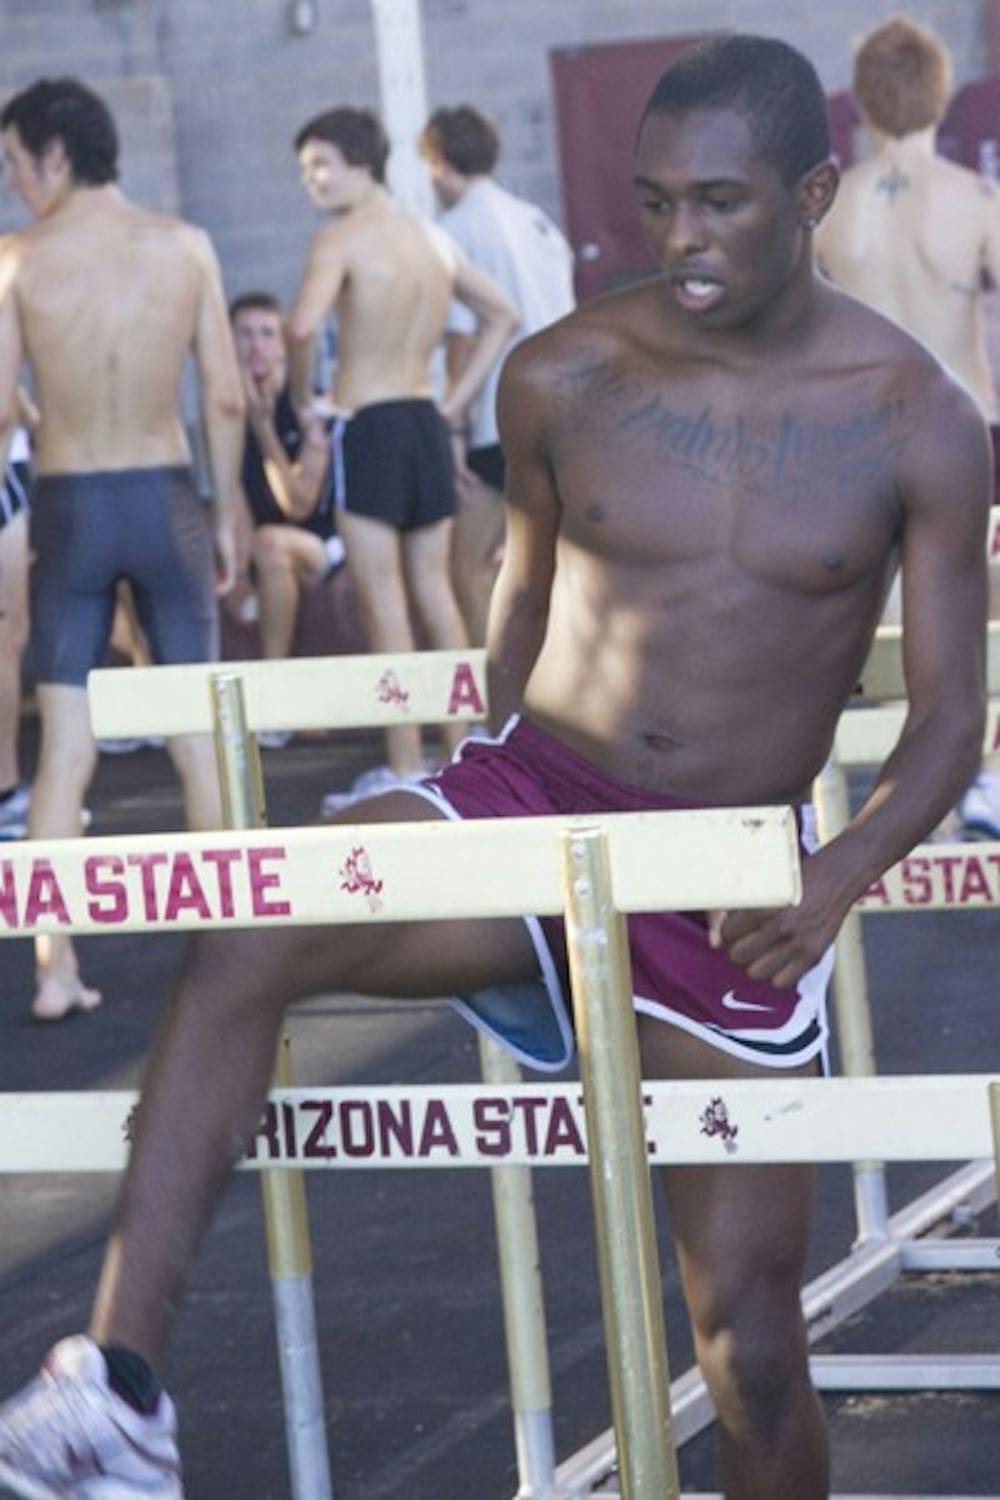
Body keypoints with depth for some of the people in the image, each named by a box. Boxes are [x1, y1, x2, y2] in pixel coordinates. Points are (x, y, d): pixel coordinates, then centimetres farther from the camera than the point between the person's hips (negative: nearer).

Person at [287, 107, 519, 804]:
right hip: (427, 421, 7)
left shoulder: (343, 237, -10)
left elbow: (303, 326, -25)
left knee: (384, 603, -3)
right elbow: (503, 315, 20)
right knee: (436, 595, 12)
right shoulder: (433, 237, 12)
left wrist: (302, 399, -8)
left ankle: (404, 768, -3)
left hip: (368, 426, -7)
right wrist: (457, 400, 18)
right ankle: (462, 753, 15)